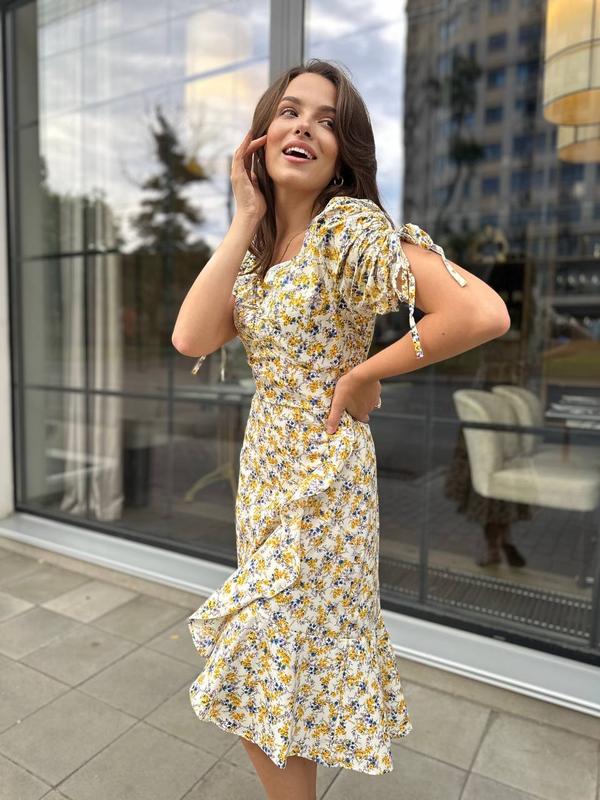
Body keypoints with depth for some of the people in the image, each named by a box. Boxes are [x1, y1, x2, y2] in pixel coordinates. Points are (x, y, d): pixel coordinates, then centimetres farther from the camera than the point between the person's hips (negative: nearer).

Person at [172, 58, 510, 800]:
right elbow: (191, 338, -10)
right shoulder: (261, 248, 5)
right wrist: (246, 218, -9)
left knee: (264, 676, 6)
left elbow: (483, 313, -31)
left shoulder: (350, 226, -18)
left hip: (318, 472, -8)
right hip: (264, 461, 8)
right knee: (287, 649, 27)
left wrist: (363, 375, -19)